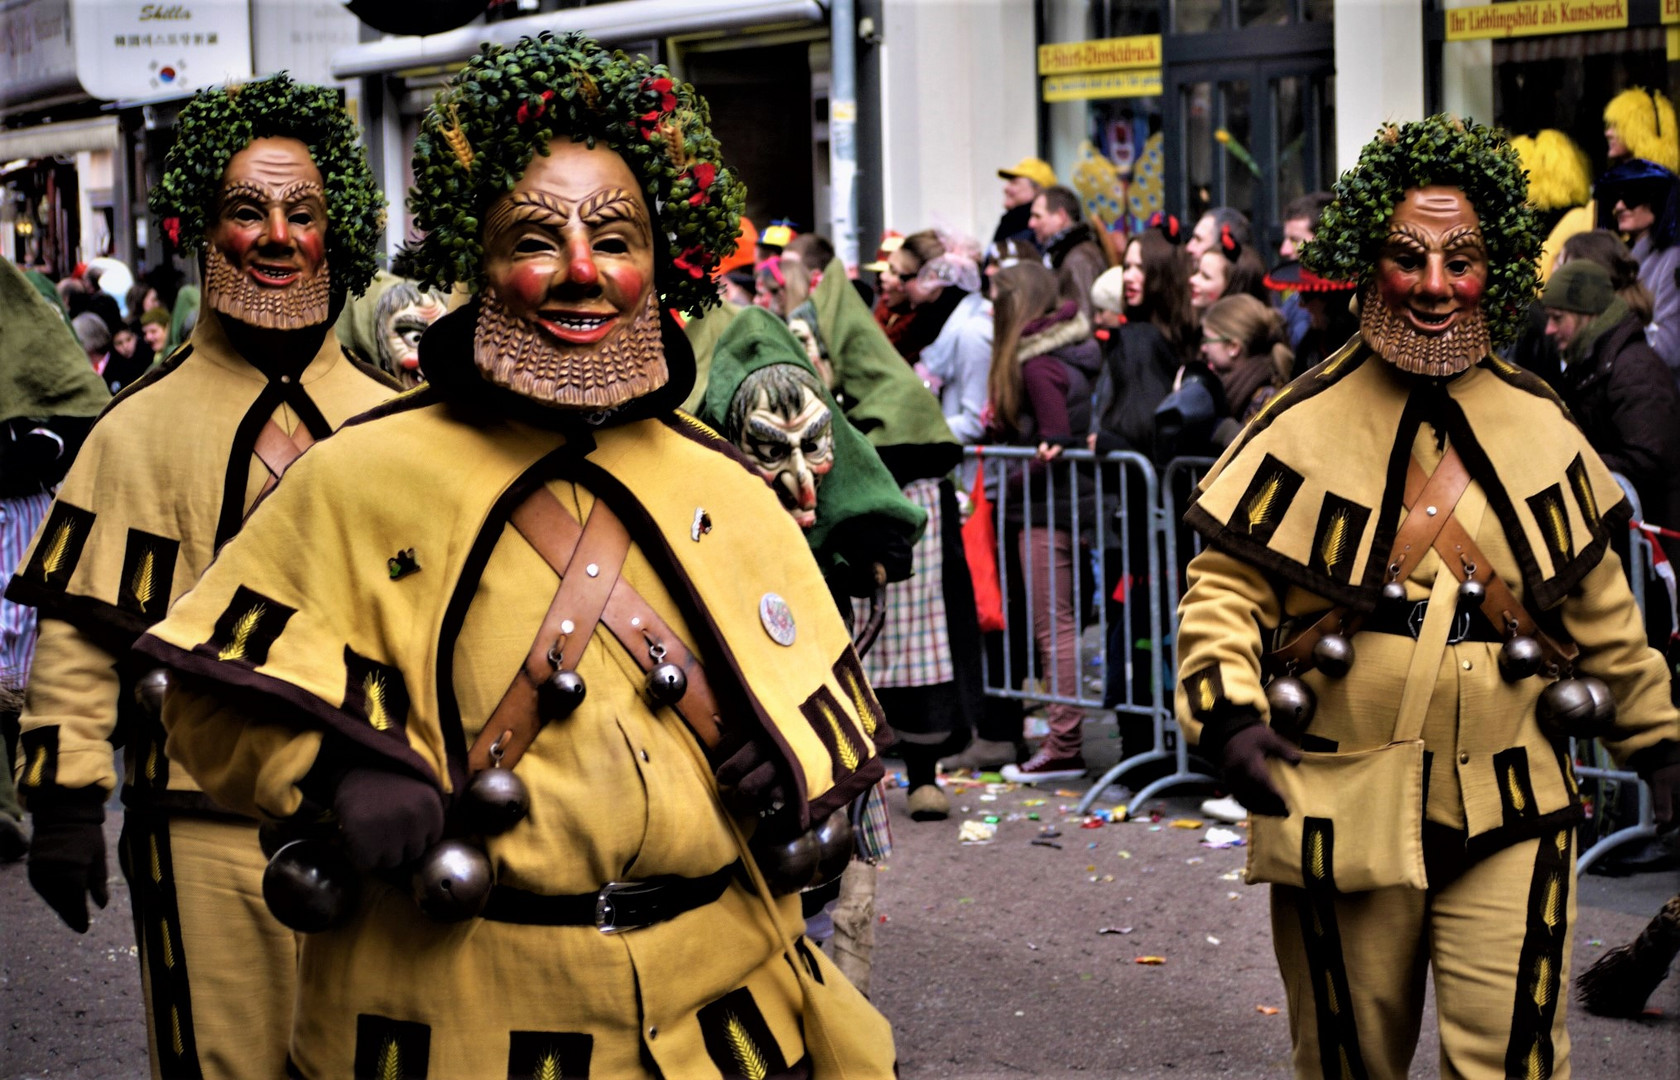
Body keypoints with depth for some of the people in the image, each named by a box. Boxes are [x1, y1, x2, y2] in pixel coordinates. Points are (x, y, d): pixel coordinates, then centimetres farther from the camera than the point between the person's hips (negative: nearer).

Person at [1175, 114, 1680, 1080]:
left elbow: (1599, 613, 17)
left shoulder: (1540, 428, 7)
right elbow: (1224, 590, -2)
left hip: (1510, 818, 2)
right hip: (1340, 809, -1)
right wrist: (1229, 715, -18)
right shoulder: (1305, 424, -3)